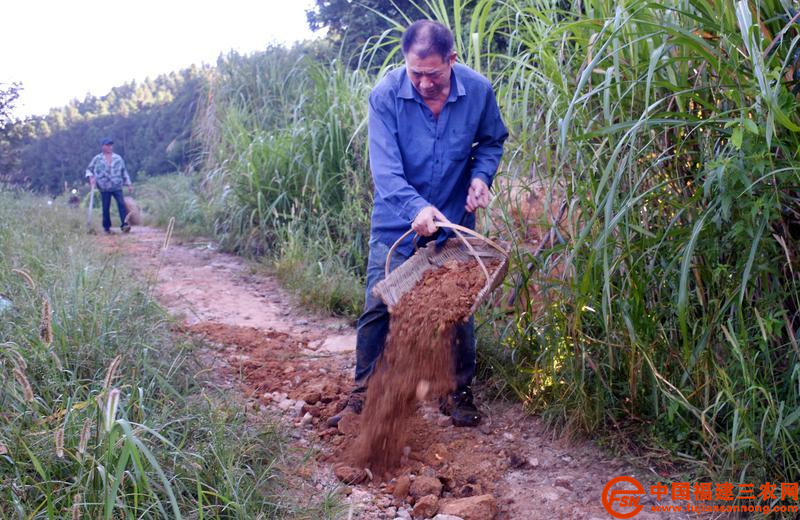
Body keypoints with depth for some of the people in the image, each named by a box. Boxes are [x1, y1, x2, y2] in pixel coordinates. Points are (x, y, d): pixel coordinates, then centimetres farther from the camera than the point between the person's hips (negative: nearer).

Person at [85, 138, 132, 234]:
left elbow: (124, 171, 16)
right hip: (104, 188, -1)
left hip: (117, 187, 1)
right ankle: (106, 227, 13)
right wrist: (90, 177, -6)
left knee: (121, 204, -14)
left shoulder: (118, 158, 9)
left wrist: (128, 183, 13)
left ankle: (124, 224, -18)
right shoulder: (97, 159, 4)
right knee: (106, 208, 2)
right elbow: (89, 169, 13)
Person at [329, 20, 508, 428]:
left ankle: (460, 393, 24)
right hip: (397, 222, -1)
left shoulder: (478, 91, -13)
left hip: (454, 220, 1)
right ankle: (362, 395, 15)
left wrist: (481, 175, -15)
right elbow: (385, 166, -25)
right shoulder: (386, 95, -19)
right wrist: (416, 207, -41)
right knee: (377, 308, 0)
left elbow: (492, 140, 5)